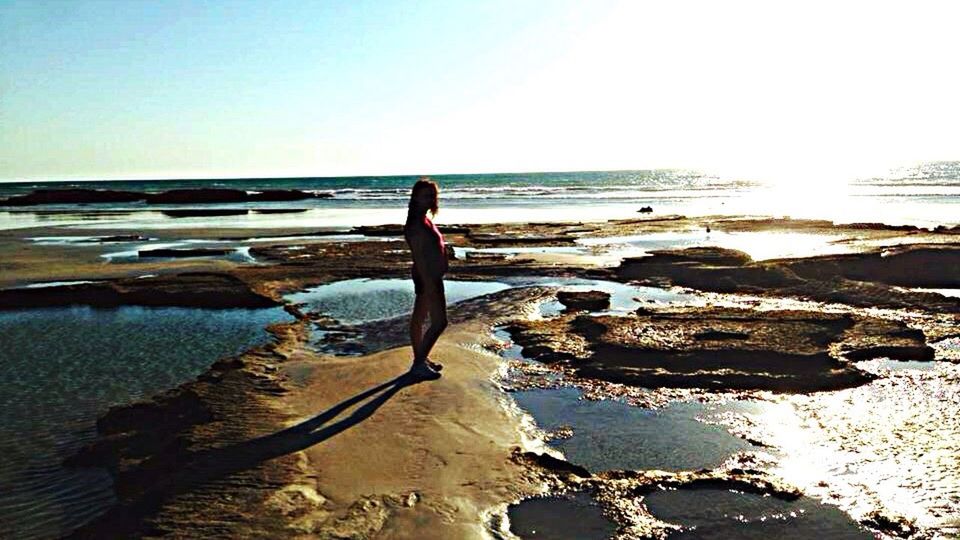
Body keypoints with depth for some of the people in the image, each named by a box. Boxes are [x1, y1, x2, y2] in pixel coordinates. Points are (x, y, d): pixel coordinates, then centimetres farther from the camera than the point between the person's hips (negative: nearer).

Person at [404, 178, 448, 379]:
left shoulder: (424, 220, 12)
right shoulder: (417, 223, -19)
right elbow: (418, 256, -23)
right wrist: (429, 283, -25)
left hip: (430, 276, 10)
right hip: (427, 277, -10)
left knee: (419, 318, 15)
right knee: (439, 321, -7)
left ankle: (420, 359, 26)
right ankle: (419, 363, 0)